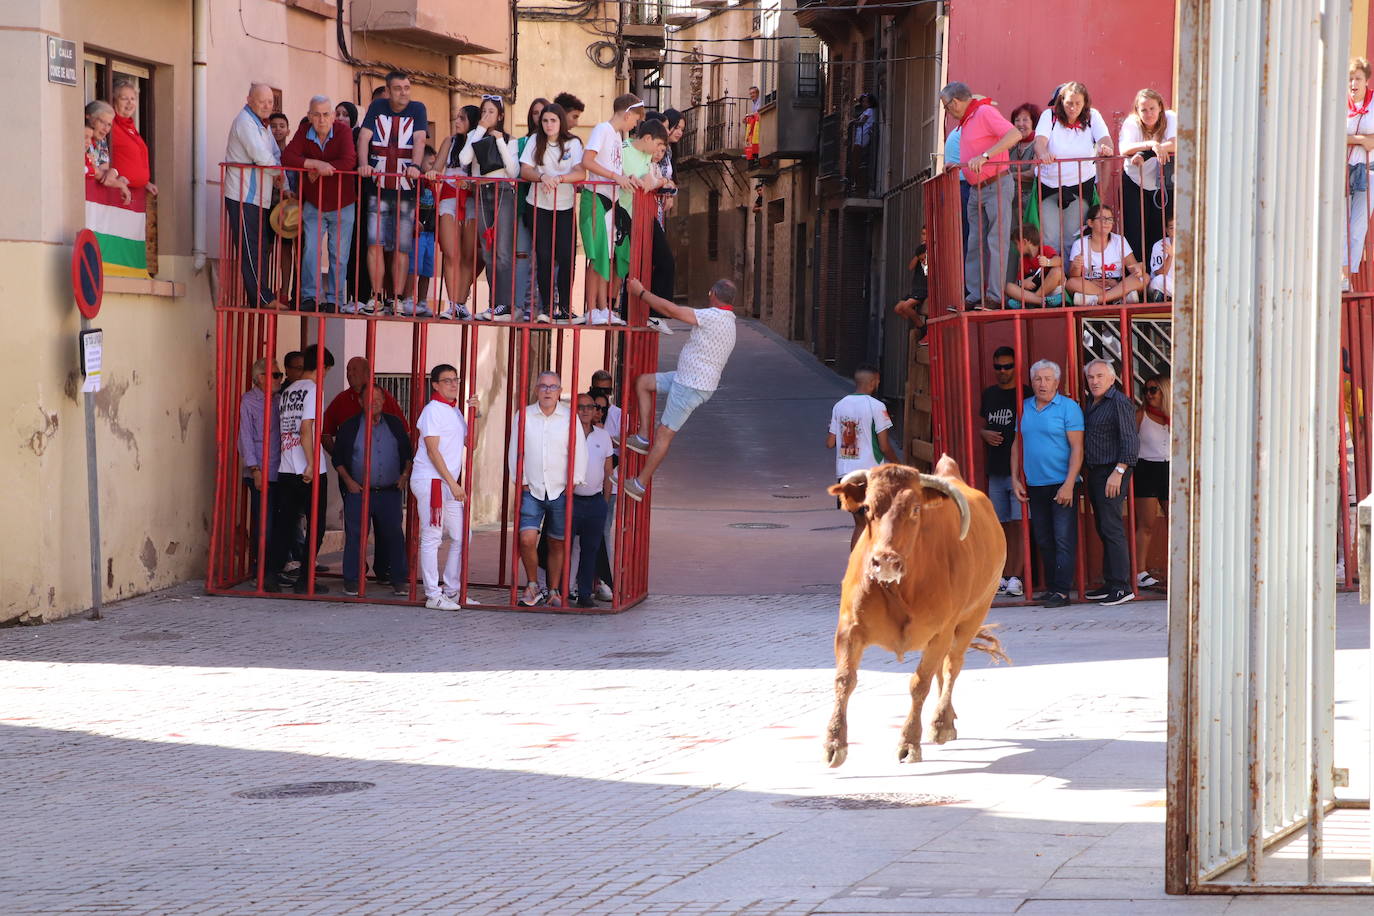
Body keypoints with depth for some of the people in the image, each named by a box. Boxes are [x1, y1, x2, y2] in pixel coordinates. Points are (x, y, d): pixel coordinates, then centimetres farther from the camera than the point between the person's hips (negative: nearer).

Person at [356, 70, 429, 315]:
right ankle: (377, 297, -6)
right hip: (378, 187, 1)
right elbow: (364, 137, -2)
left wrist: (415, 166, -25)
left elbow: (419, 140, -7)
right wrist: (363, 164, -20)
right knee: (375, 243, -8)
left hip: (405, 188, 0)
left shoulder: (417, 110, 6)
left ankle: (395, 299, 4)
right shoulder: (377, 107, 9)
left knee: (401, 247, -1)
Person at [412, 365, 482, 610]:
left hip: (449, 483, 9)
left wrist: (475, 415, 3)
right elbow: (433, 451, -14)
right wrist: (453, 483, -17)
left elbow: (471, 443, 14)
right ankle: (433, 596, -5)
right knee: (431, 537, -6)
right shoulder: (433, 410, -8)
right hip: (430, 480, -9)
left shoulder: (455, 412, 18)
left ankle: (452, 591, 19)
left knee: (460, 537, 11)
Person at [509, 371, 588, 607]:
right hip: (531, 490, 0)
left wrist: (572, 483, -2)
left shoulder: (570, 417, 0)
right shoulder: (525, 416, 2)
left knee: (557, 544, 6)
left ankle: (554, 590, 17)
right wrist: (521, 481, 1)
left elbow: (579, 452, 4)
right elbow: (515, 450, 6)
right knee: (527, 539, -14)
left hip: (560, 492, 0)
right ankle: (532, 584, 5)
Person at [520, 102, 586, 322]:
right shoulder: (535, 143, 4)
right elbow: (524, 171, -5)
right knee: (543, 257, -3)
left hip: (564, 207, -1)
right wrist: (542, 177, -25)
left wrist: (559, 178, -29)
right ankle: (546, 306, 2)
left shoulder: (572, 144, -1)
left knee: (565, 257, -7)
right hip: (539, 206, 1)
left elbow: (581, 173, -12)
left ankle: (564, 306, 1)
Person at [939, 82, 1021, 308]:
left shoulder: (985, 112, -10)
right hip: (975, 189, 10)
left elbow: (1014, 135, -24)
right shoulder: (966, 121, 18)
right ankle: (975, 295, 8)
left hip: (996, 185, -10)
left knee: (996, 241, -9)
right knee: (975, 244, 7)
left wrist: (984, 156, -29)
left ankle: (995, 296, -12)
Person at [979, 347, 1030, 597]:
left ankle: (1016, 577, -11)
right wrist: (985, 434, 3)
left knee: (1019, 524, -9)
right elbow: (980, 424, 27)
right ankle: (1004, 577, 10)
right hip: (996, 470, 6)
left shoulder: (1026, 395, -4)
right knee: (1002, 525, 7)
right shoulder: (989, 394, 14)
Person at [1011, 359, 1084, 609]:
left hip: (1061, 485, -6)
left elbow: (1077, 448, -10)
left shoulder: (1068, 407, -6)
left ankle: (1062, 590, -7)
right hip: (1034, 485, 6)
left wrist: (1069, 485, -17)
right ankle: (1051, 586, 19)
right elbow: (1018, 445, 17)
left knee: (1063, 539, -7)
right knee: (1043, 539, 11)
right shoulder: (1024, 408, 10)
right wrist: (1015, 479, 9)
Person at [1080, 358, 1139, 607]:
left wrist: (1118, 472, -22)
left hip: (1112, 472, -9)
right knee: (1103, 529, 10)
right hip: (1095, 473, 9)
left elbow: (1131, 441, -17)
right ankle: (1110, 584, 15)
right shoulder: (1091, 404, 16)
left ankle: (1122, 586, -11)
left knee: (1111, 527, -11)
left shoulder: (1119, 403, -11)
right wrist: (1086, 473, 13)